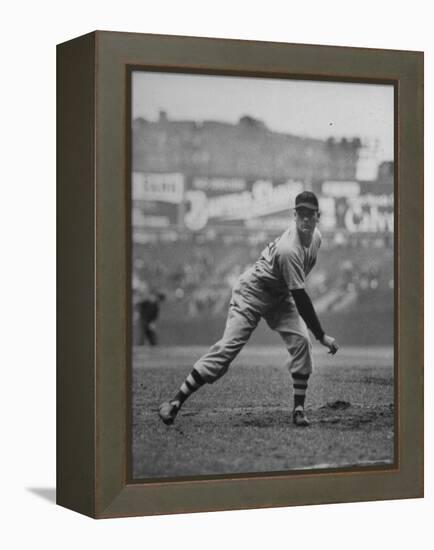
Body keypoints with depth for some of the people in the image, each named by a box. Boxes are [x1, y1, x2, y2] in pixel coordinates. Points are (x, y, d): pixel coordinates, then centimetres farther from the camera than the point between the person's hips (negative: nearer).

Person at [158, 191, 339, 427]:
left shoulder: (316, 236, -6)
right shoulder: (288, 249, -34)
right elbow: (300, 298, -33)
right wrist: (322, 336, -30)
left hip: (280, 296, 7)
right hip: (252, 292, -7)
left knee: (301, 341, -12)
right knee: (228, 347, -15)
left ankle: (299, 409, -5)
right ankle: (176, 401, -12)